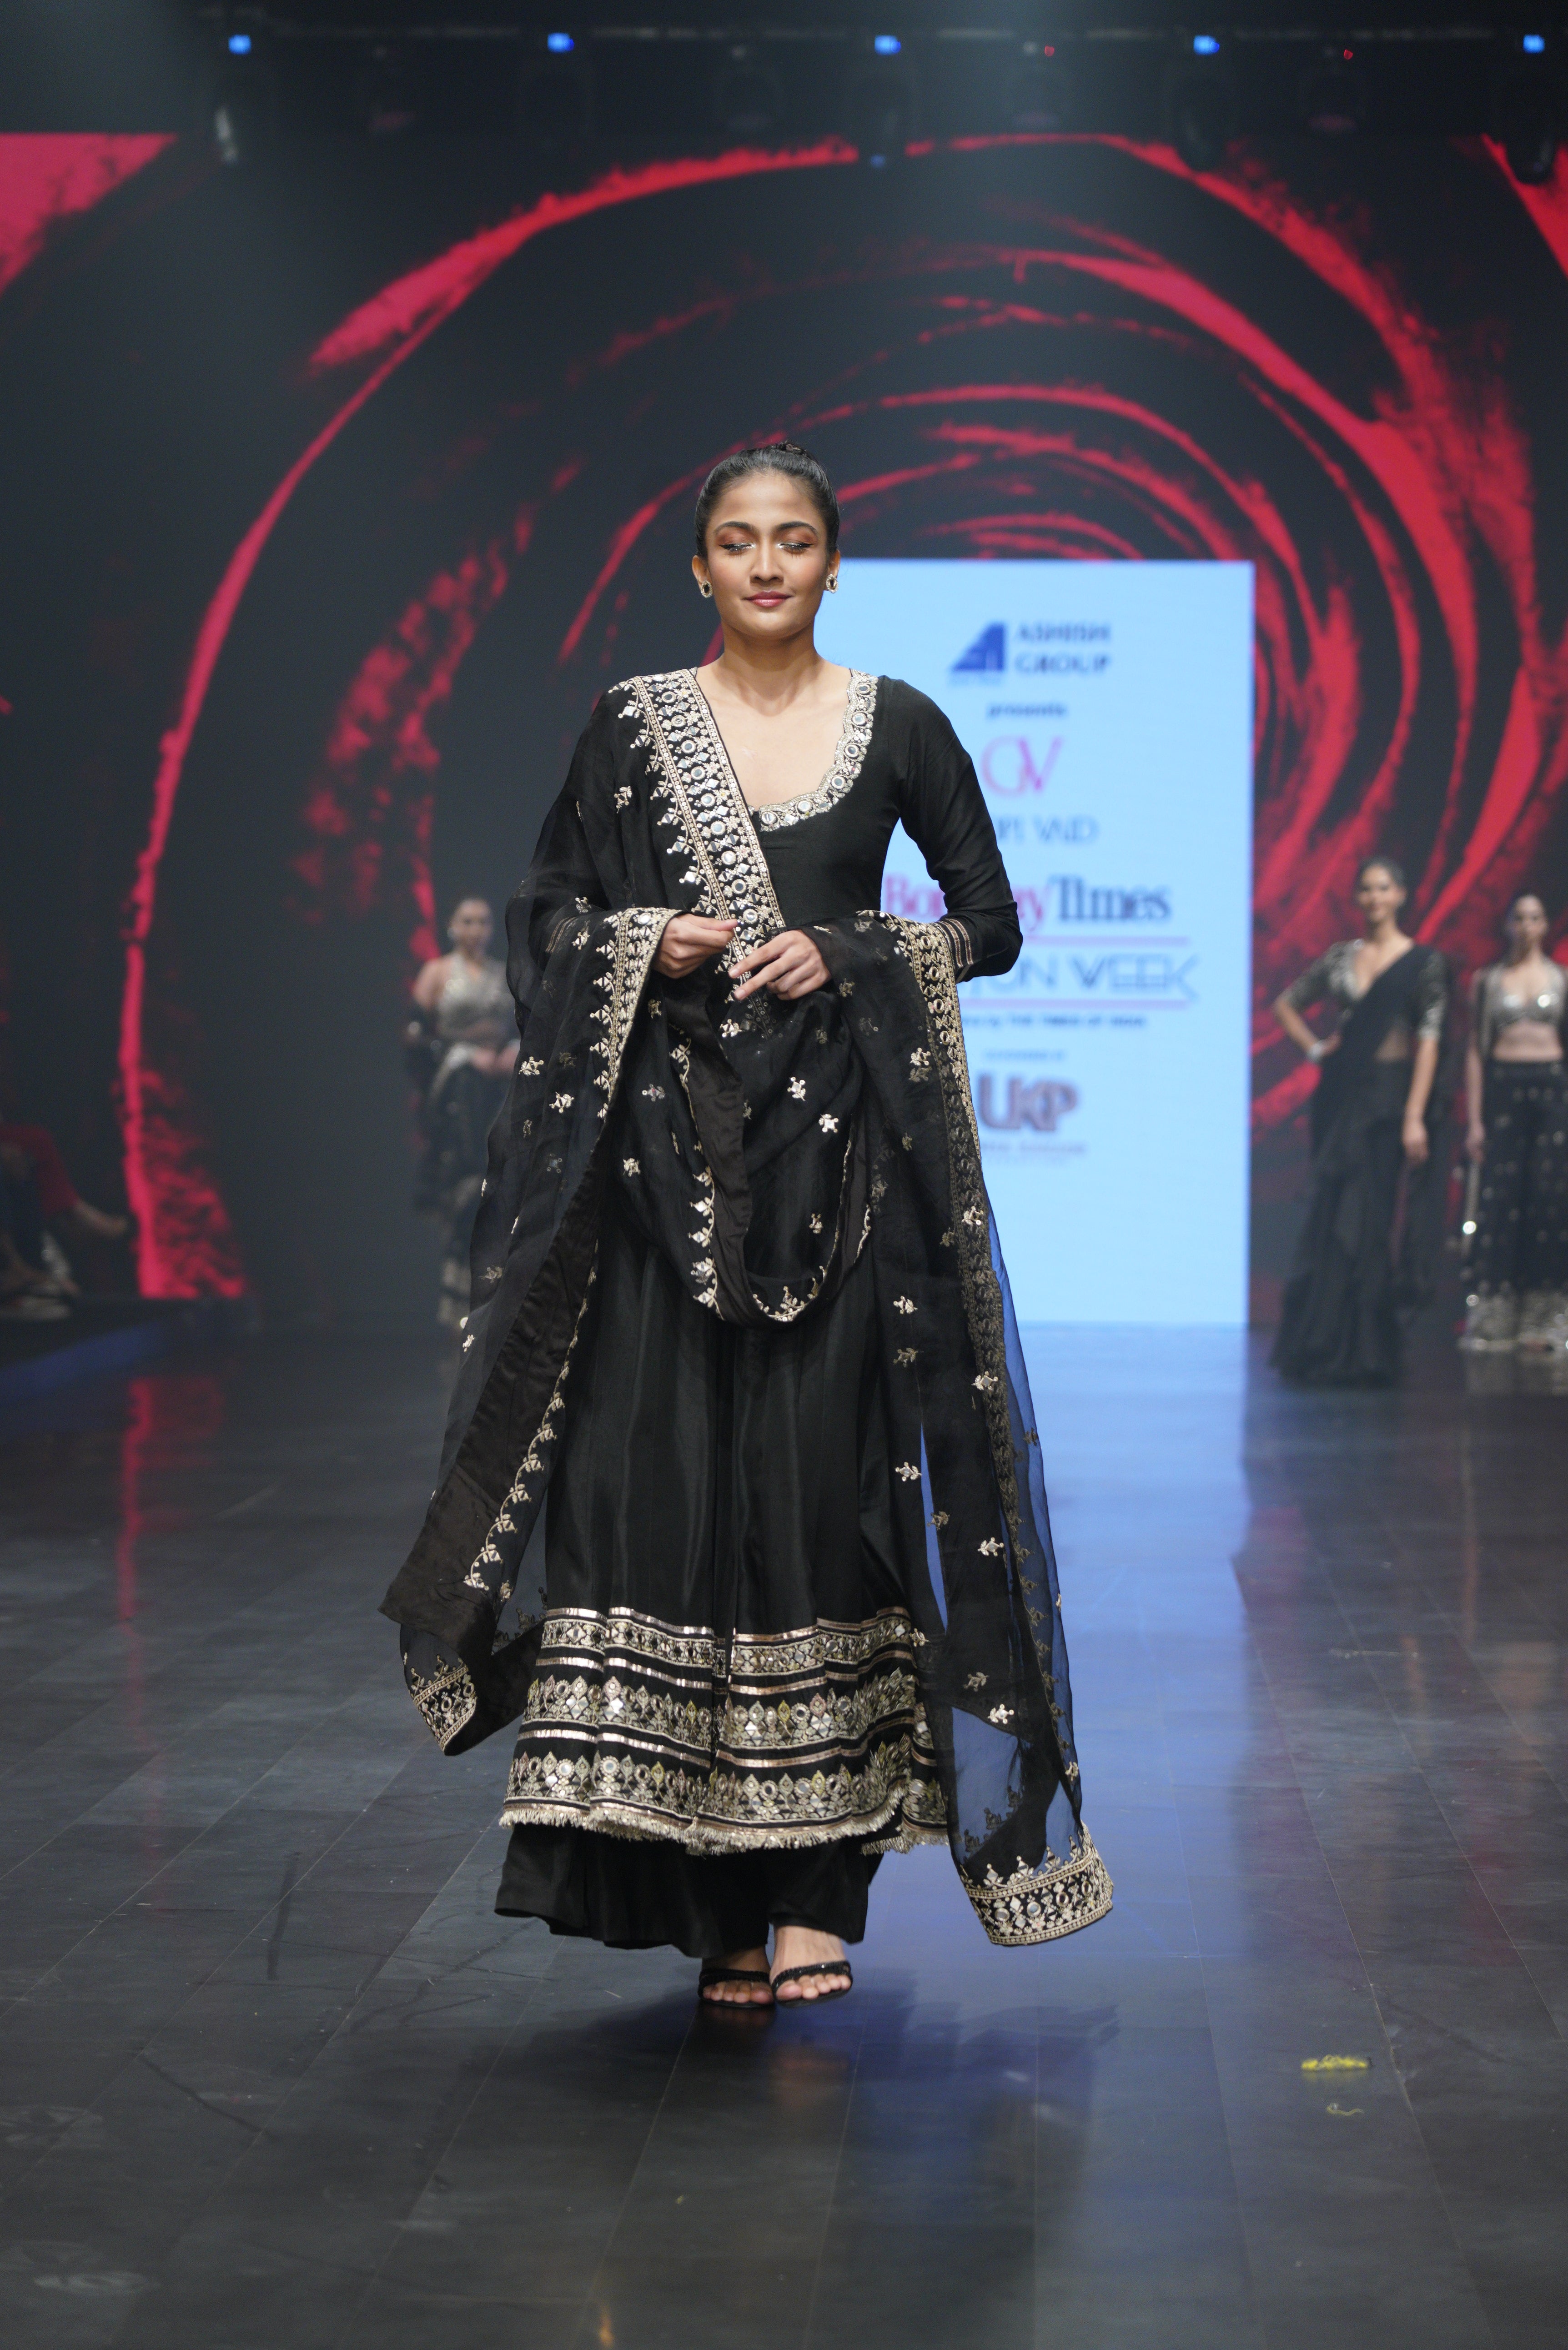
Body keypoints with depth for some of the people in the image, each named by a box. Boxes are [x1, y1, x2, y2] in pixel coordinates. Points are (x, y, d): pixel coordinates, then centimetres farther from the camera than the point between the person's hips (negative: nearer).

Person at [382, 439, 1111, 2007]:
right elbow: (548, 916, 11)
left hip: (843, 1149, -1)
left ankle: (814, 1888, 0)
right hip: (670, 1145, 1)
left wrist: (847, 953, -8)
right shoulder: (633, 724, 8)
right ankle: (703, 1884, 2)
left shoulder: (898, 727, 6)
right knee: (658, 1477, -7)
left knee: (827, 1480, -6)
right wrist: (649, 946, -8)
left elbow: (991, 922, 7)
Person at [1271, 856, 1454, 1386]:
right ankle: (1325, 1349, 11)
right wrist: (1314, 1049, 6)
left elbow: (1429, 1041, -7)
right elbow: (1286, 1004, 22)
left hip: (1392, 1098, -3)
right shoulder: (1340, 958, 9)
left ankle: (1368, 1354, 3)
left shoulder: (1424, 962, -2)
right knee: (1335, 1220, 4)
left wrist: (1415, 1117, -15)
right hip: (1343, 1098, 3)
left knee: (1382, 1222, -3)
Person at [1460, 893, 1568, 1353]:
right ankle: (1495, 1321, 0)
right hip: (1502, 1090, -1)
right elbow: (1474, 1051, 5)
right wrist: (1474, 1120, -2)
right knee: (1500, 1201, -5)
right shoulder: (1486, 981, 8)